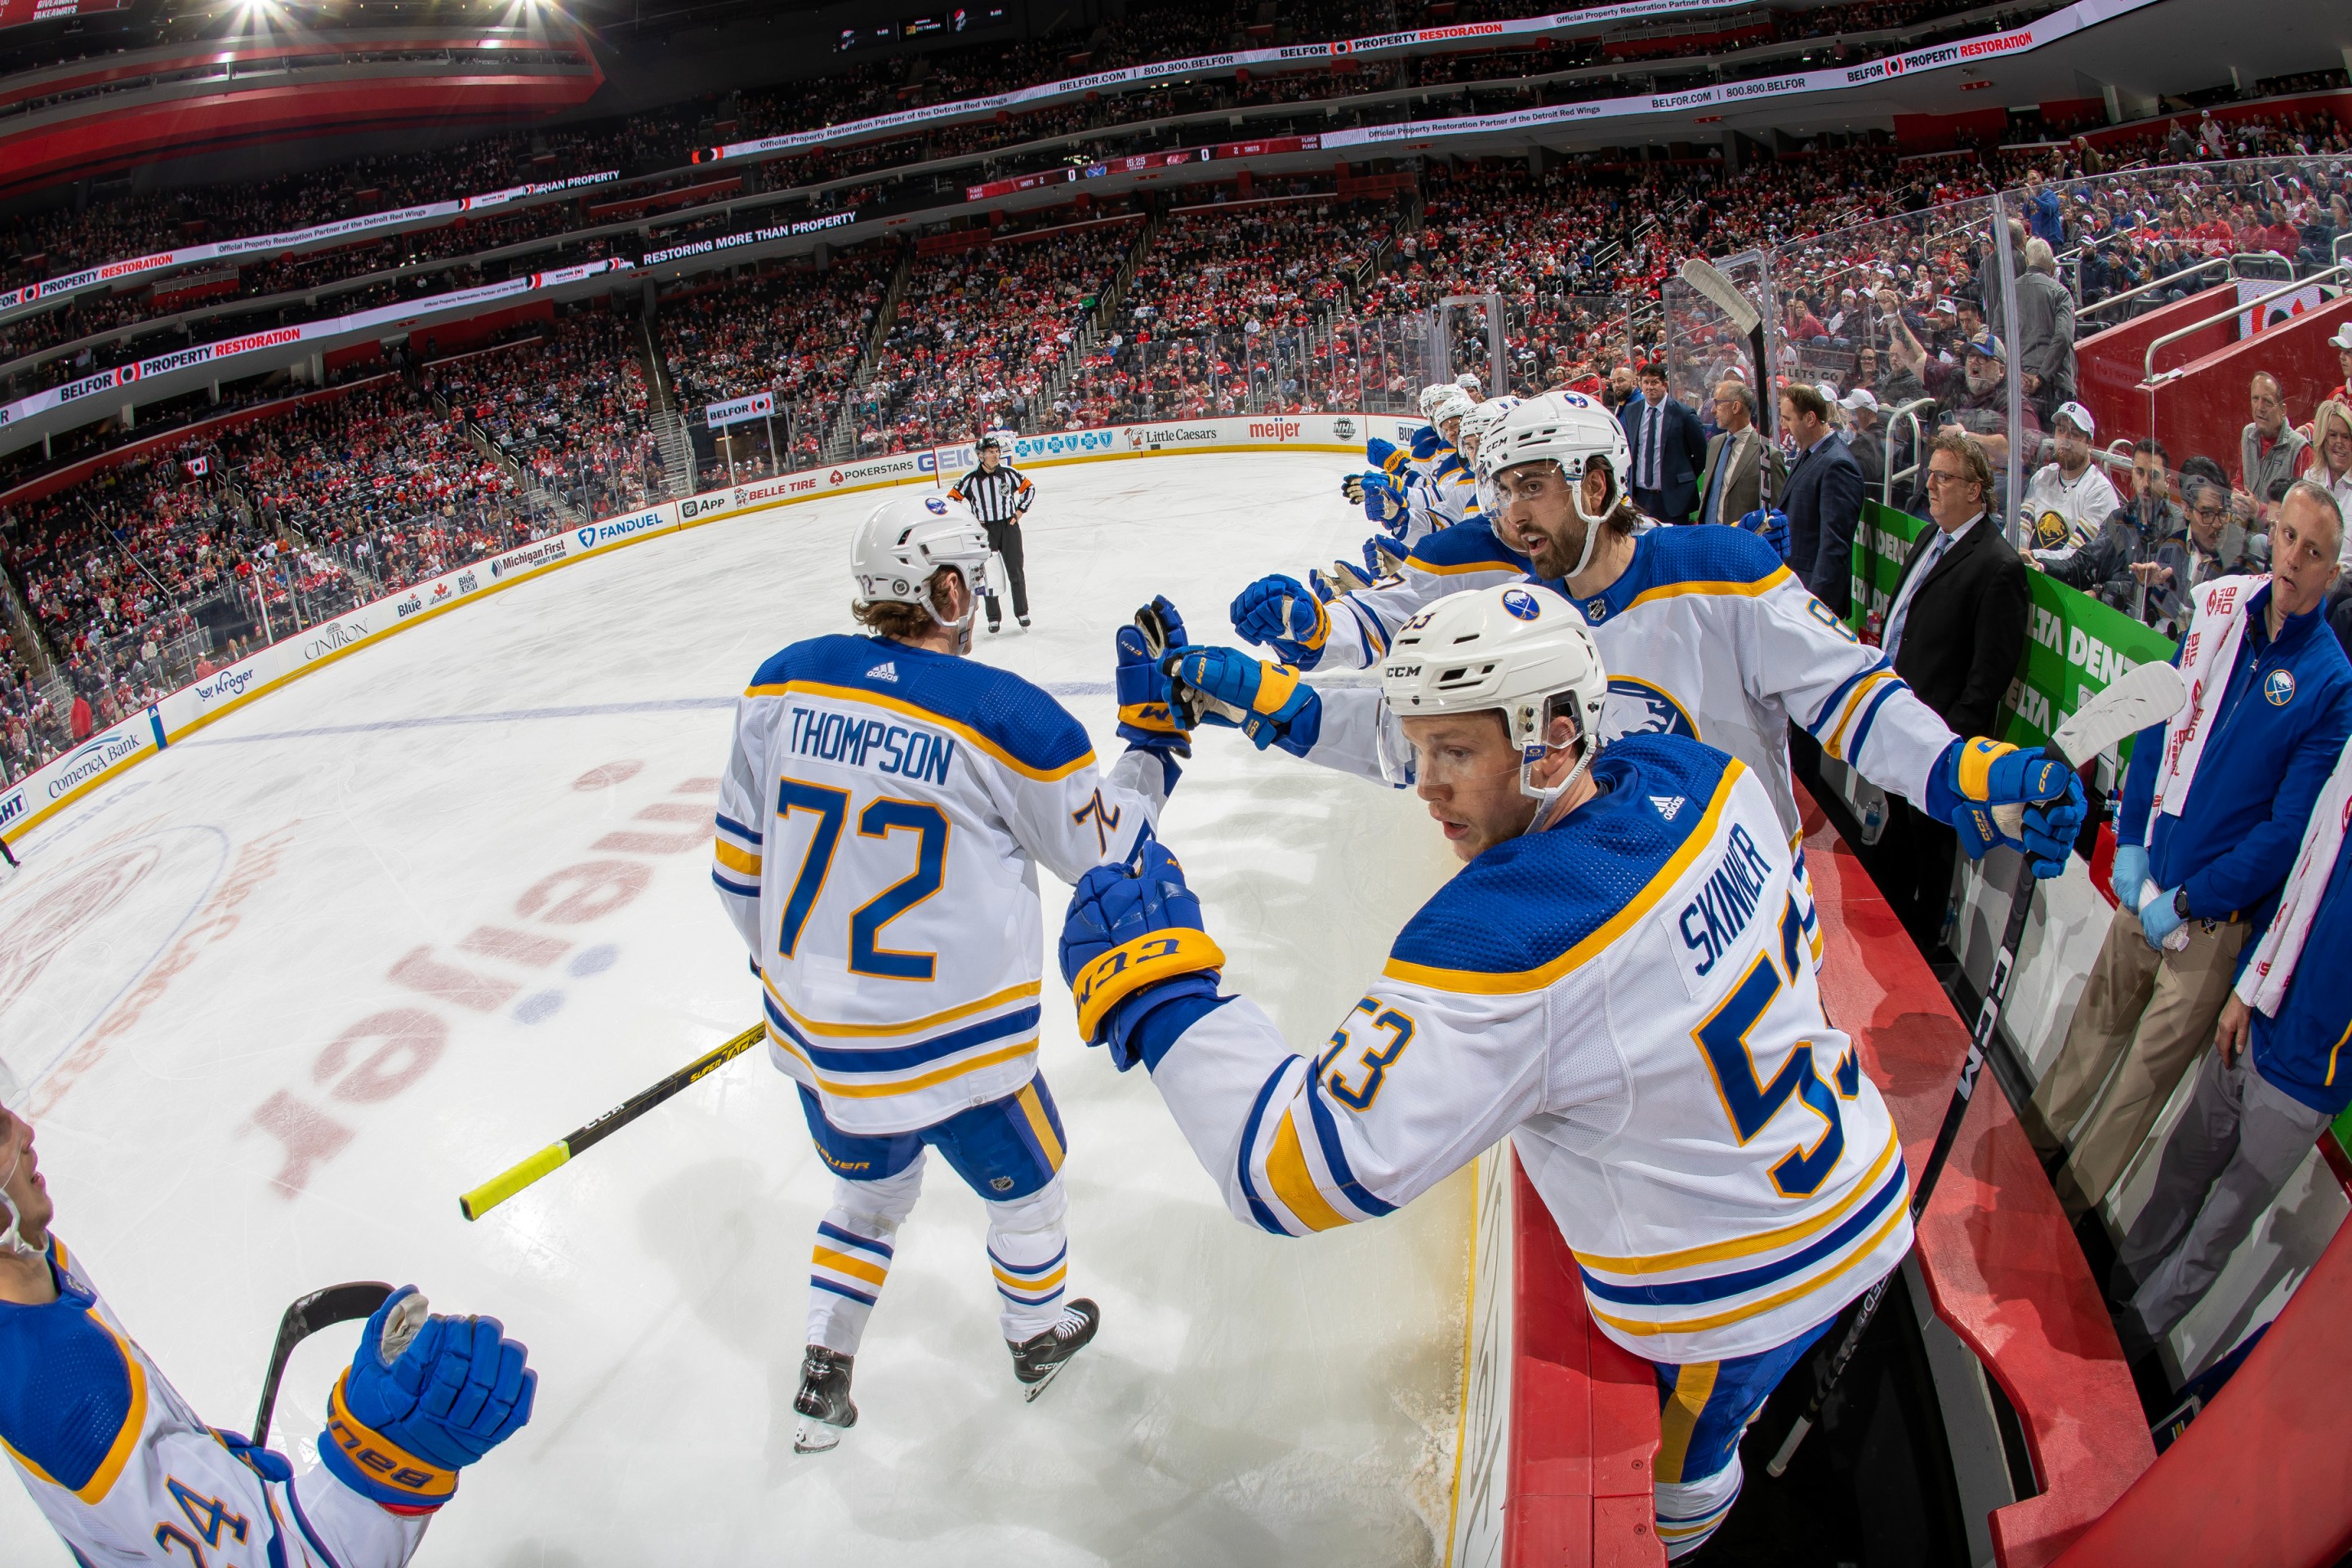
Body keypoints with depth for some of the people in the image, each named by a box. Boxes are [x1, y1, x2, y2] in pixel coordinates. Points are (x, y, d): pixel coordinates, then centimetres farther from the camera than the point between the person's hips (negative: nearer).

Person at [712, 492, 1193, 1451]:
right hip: (953, 1053, -4)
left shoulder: (785, 683, -5)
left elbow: (739, 864, 3)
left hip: (814, 1037, 5)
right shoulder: (1008, 716, -18)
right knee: (1024, 1190, 26)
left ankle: (821, 1380, 43)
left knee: (871, 1190, 32)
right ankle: (1038, 1339, 50)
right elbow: (1108, 850, -5)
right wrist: (1153, 727, 3)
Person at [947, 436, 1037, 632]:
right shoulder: (970, 479, -11)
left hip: (1009, 527, 2)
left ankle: (1021, 612, 21)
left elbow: (1028, 488, 11)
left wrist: (1020, 510, 4)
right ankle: (993, 618, 12)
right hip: (984, 530, -1)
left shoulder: (1009, 473, -5)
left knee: (1016, 571, 8)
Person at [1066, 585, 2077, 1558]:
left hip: (1741, 1293, -7)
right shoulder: (1705, 779, -14)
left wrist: (1157, 996, -33)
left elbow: (1302, 1171, -38)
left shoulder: (1499, 944, -37)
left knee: (1674, 1459, 23)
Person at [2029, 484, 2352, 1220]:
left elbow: (2289, 828, -13)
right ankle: (2036, 1143, 36)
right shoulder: (2218, 610, -1)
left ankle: (2071, 1199, 24)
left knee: (2149, 1068, 9)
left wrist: (2189, 902, -13)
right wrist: (2131, 838, 0)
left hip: (2217, 918, -3)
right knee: (2096, 1023, 18)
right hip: (2146, 885, 4)